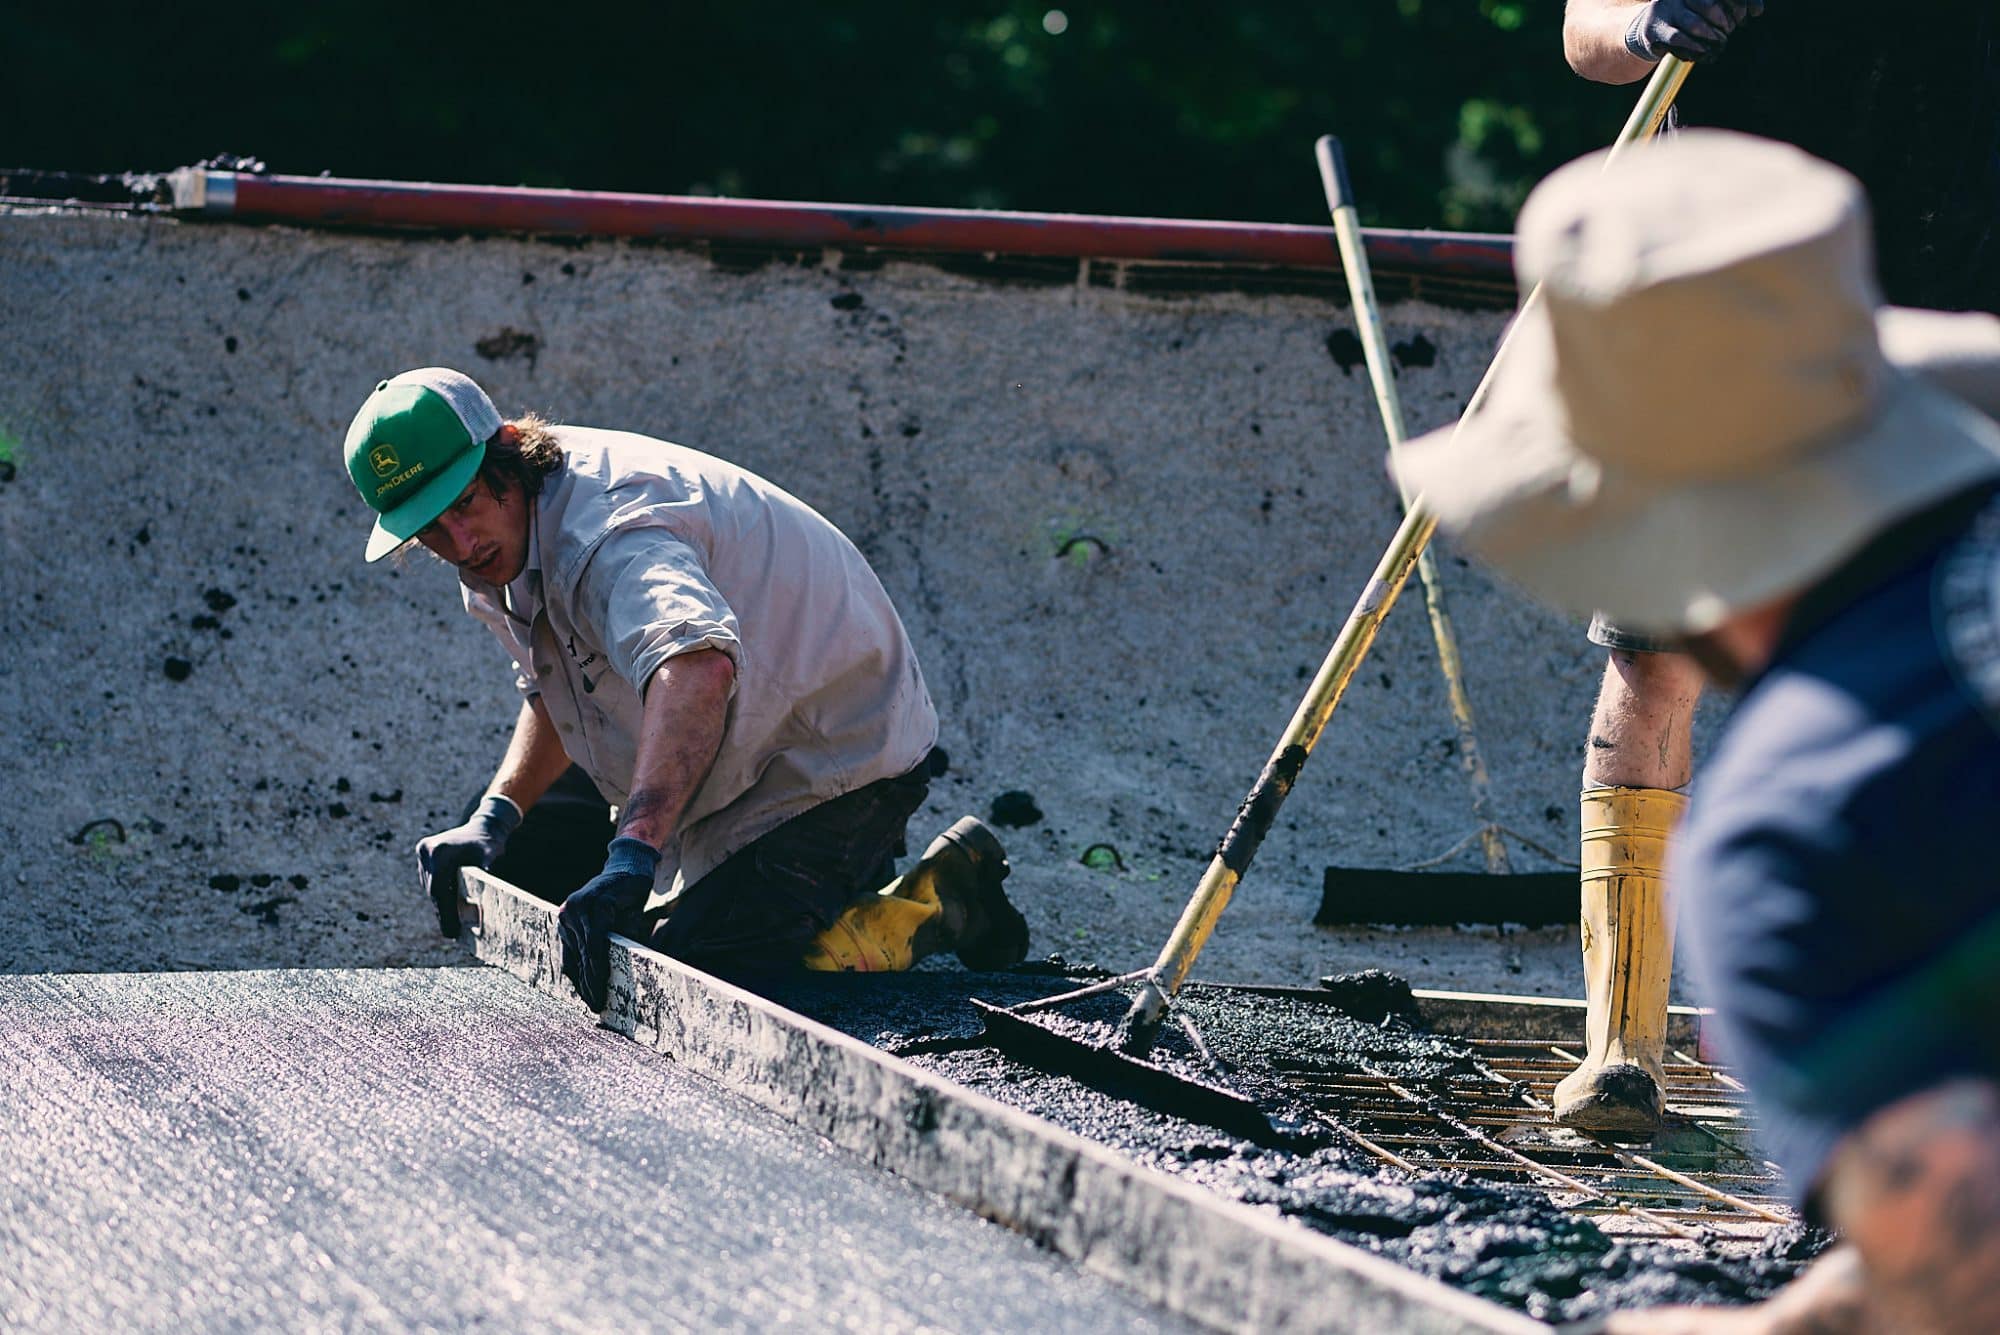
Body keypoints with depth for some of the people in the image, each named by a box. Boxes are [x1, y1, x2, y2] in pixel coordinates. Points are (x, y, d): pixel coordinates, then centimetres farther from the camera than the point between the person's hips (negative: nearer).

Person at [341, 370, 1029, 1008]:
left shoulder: (602, 526, -34)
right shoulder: (499, 553, -1)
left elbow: (696, 665, -55)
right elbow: (553, 694, 15)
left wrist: (631, 854, -64)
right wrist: (495, 815, -3)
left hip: (839, 760, -10)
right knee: (513, 847, 13)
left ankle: (939, 900, -2)